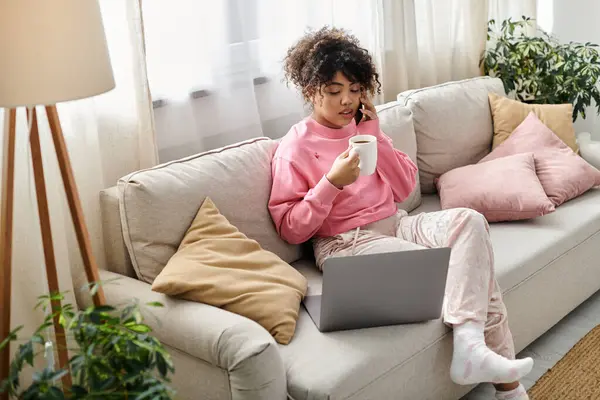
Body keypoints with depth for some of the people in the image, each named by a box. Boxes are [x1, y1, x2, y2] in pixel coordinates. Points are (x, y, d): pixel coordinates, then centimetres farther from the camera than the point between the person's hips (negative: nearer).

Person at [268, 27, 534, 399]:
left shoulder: (364, 127, 12)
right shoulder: (295, 148, -6)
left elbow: (405, 188, 8)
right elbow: (291, 229, -9)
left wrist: (374, 136, -2)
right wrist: (332, 181, -22)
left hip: (396, 224, 7)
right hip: (346, 243, -6)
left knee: (470, 221, -22)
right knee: (471, 266, -22)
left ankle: (470, 345, -30)